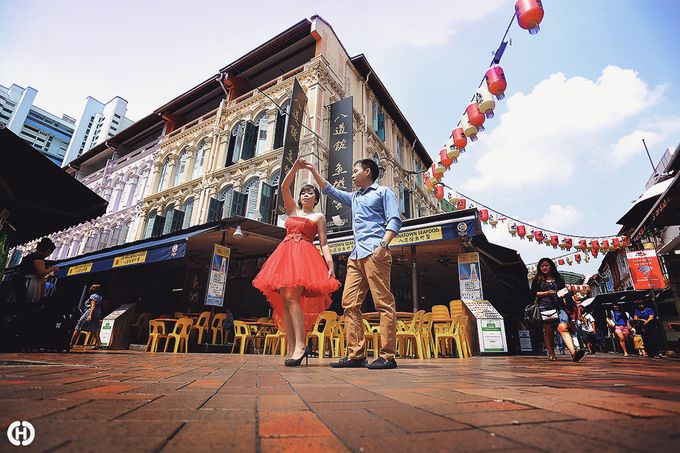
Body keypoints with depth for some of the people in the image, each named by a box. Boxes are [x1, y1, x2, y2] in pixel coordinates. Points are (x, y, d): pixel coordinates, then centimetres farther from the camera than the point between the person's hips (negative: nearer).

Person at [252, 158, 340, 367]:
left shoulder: (319, 216, 12)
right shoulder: (292, 210, 24)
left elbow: (324, 244, 3)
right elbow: (284, 187, 13)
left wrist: (331, 265, -10)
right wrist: (295, 167, 4)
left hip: (304, 255, -5)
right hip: (285, 255, 5)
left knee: (292, 297, -21)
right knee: (283, 301, -3)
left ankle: (300, 345, -20)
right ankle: (292, 349, -1)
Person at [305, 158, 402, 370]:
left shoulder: (383, 191, 10)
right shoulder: (354, 197, 30)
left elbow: (395, 220, -3)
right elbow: (330, 190, 38)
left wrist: (383, 244, -17)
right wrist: (313, 171, 36)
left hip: (375, 253, -7)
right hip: (356, 256, 8)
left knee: (383, 303, -9)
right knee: (350, 303, -1)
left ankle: (387, 356, -7)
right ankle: (356, 354, 1)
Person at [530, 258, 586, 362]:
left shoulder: (558, 278, 19)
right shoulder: (538, 279, 12)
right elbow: (533, 293, 6)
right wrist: (547, 293, -6)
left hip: (559, 307, 1)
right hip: (545, 308, -1)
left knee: (563, 327, -19)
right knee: (548, 331, -1)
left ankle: (574, 353, -31)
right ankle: (551, 353, 9)